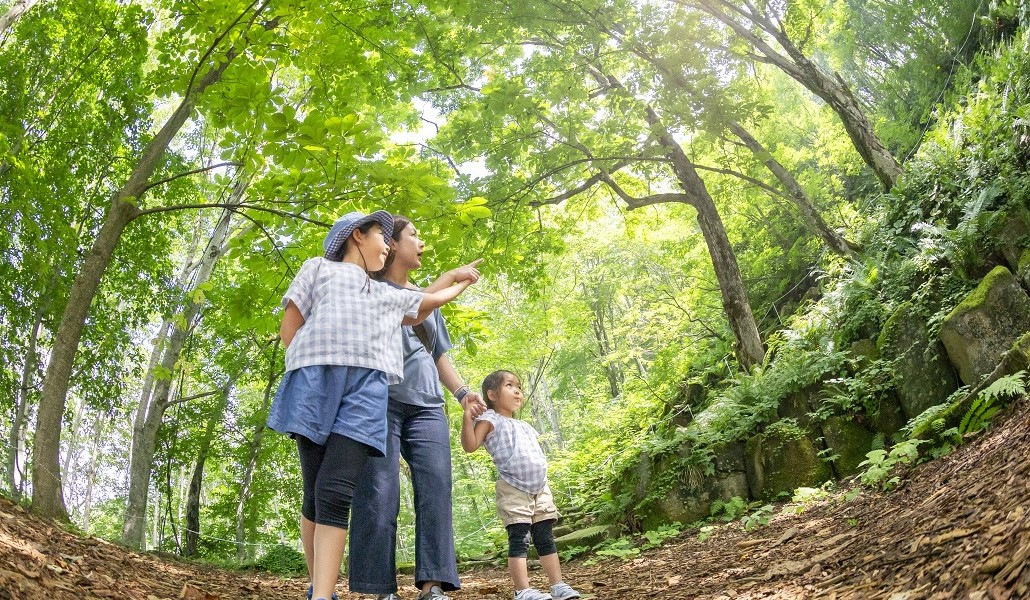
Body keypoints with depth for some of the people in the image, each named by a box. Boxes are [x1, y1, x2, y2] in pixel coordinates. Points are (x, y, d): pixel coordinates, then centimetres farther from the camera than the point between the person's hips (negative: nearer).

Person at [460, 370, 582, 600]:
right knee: (519, 540, -10)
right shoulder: (490, 420, 0)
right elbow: (470, 445, -15)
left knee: (545, 538, 8)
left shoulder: (525, 426, 23)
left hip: (540, 490, 7)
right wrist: (467, 417, -25)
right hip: (513, 491, -7)